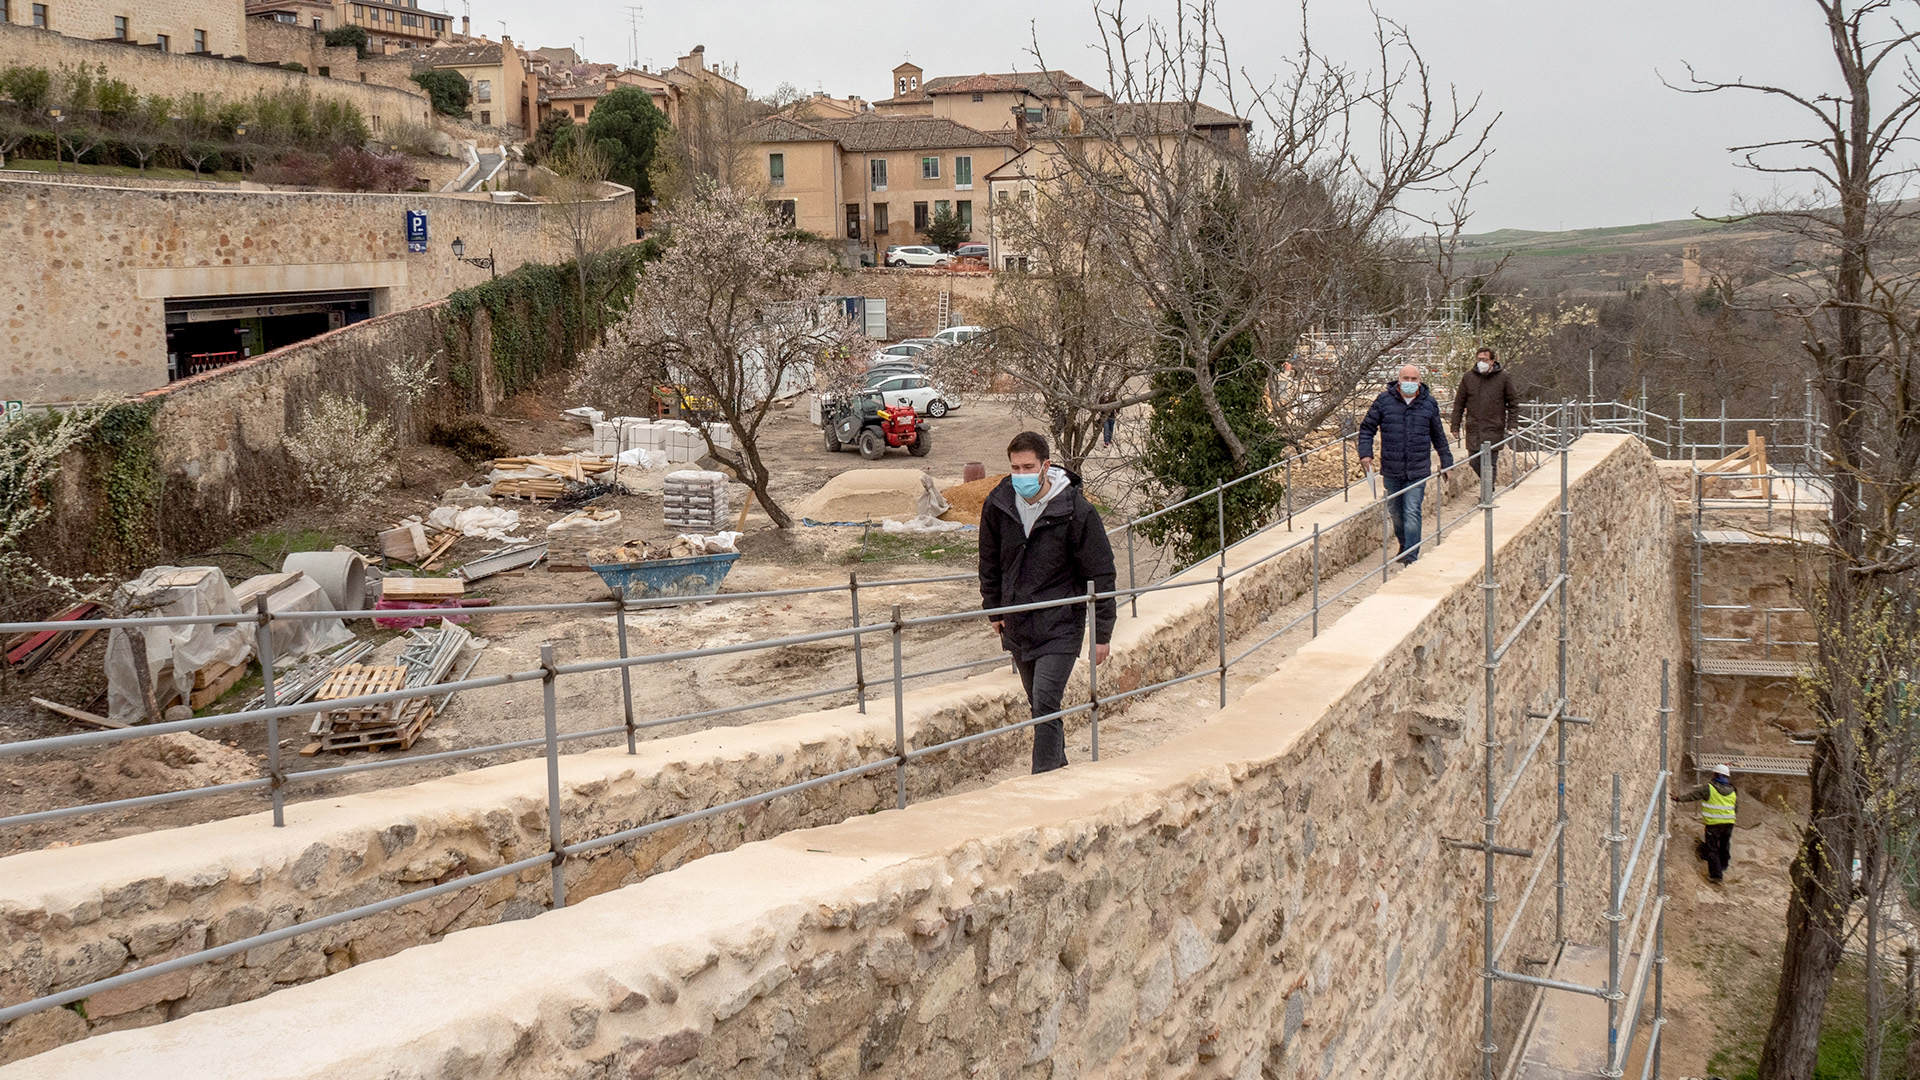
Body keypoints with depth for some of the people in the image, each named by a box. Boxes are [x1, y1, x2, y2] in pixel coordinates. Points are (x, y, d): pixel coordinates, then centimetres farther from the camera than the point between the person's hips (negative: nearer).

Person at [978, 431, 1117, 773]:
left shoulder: (1076, 511, -15)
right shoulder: (997, 505, -4)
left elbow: (1100, 574, -8)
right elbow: (990, 562, 14)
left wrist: (1101, 633, -7)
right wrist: (994, 610, 17)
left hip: (1061, 625, -5)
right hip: (1018, 625, 5)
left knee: (1045, 705, -14)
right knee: (1039, 705, 16)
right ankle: (1059, 765, 35)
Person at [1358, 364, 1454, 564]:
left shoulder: (1429, 403, 5)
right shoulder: (1384, 400, 1)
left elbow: (1438, 436, 15)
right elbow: (1367, 428, 6)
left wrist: (1446, 462, 17)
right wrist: (1366, 453, -5)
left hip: (1418, 471, -1)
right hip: (1391, 470, 1)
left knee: (1412, 512, -9)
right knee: (1395, 511, 12)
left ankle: (1411, 556, -8)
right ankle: (1404, 545, 34)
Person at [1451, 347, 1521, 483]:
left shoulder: (1503, 378, 1)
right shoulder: (1468, 377, 6)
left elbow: (1513, 403, 7)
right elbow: (1459, 404, 11)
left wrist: (1512, 425, -1)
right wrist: (1455, 426, 8)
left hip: (1494, 431, -2)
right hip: (1473, 430, 2)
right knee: (1475, 463, 5)